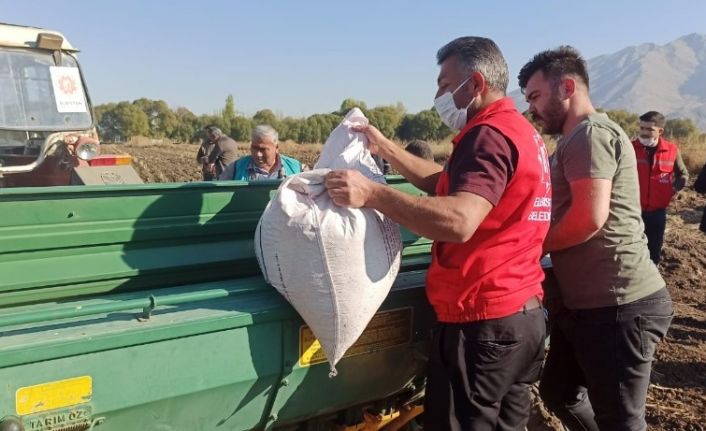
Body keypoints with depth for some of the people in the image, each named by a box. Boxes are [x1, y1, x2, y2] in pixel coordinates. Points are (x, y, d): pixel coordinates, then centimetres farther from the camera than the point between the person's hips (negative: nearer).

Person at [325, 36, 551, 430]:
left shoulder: (488, 134, -16)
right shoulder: (522, 131, 17)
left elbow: (459, 220, -30)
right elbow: (446, 185, 22)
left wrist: (372, 193, -30)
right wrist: (385, 148, 20)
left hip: (483, 321, -10)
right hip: (524, 314, 10)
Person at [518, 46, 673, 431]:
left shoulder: (591, 133, -13)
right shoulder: (576, 140, 20)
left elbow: (590, 217, -24)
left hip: (617, 305, -11)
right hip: (587, 303, 11)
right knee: (558, 393, 22)